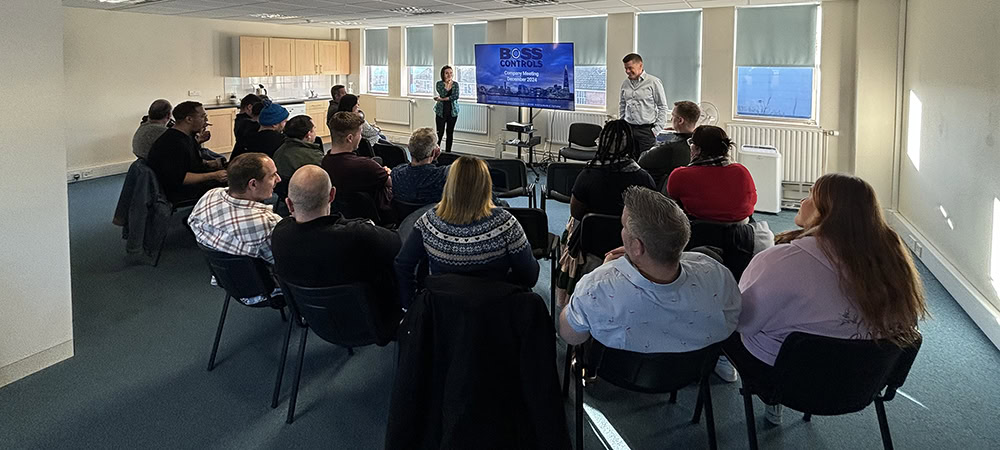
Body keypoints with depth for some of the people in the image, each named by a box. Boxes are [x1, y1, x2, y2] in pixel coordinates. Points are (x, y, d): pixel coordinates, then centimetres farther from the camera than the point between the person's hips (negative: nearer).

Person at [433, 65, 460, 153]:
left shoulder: (455, 84, 3)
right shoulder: (439, 83, -1)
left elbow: (456, 96, -12)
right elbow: (442, 94, -17)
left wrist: (442, 99, -16)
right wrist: (448, 84, -14)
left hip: (453, 111, 2)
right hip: (441, 112, -2)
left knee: (450, 133, 7)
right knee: (440, 133, -6)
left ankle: (448, 152, 16)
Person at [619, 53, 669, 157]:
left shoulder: (653, 82, -4)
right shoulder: (625, 83, 10)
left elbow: (663, 107, -2)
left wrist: (656, 129, -8)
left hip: (646, 130, -4)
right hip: (629, 129, 4)